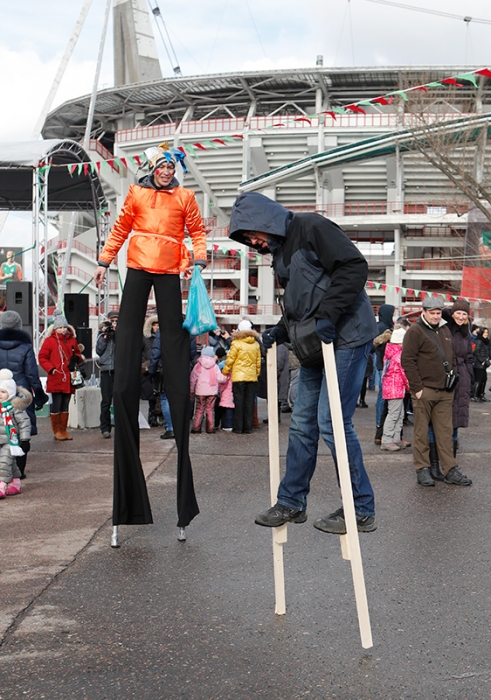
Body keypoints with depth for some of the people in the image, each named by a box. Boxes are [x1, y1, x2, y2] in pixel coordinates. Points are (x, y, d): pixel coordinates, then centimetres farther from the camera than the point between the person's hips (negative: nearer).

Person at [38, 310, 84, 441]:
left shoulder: (72, 340, 10)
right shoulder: (49, 340, -2)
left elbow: (77, 354, 22)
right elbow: (42, 357, -1)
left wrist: (76, 359, -1)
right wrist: (51, 369, -12)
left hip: (69, 380, 5)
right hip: (55, 379, -5)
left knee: (65, 405, 12)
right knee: (56, 405, -3)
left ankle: (64, 430, 20)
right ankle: (56, 431, 7)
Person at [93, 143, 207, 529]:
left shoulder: (185, 197, 8)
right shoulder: (136, 193, 10)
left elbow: (197, 230, 10)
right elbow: (121, 228, 14)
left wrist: (198, 259, -5)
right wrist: (105, 261, 11)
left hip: (169, 270, -1)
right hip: (138, 266, 1)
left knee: (173, 330, -3)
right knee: (129, 327, -3)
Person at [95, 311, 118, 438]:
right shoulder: (102, 333, 12)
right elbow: (99, 351, 4)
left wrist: (116, 333, -7)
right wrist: (105, 336, -2)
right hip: (106, 369, 0)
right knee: (106, 401, -1)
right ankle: (105, 428, 4)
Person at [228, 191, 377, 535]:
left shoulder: (311, 228, -10)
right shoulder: (280, 252, 17)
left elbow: (355, 266, -19)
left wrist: (329, 315, -24)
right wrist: (281, 331, 7)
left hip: (346, 338, -9)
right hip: (316, 342, 9)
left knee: (332, 421, -10)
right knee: (302, 423, 11)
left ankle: (362, 510, 2)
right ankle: (292, 502, 22)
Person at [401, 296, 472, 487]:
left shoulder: (445, 330, 17)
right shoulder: (416, 331, -6)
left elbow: (452, 357, 24)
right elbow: (407, 360, -12)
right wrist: (417, 387, -15)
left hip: (445, 392, 6)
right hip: (424, 391, -6)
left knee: (445, 432, 7)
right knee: (422, 432, 2)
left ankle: (450, 471, 10)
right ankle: (422, 469, 9)